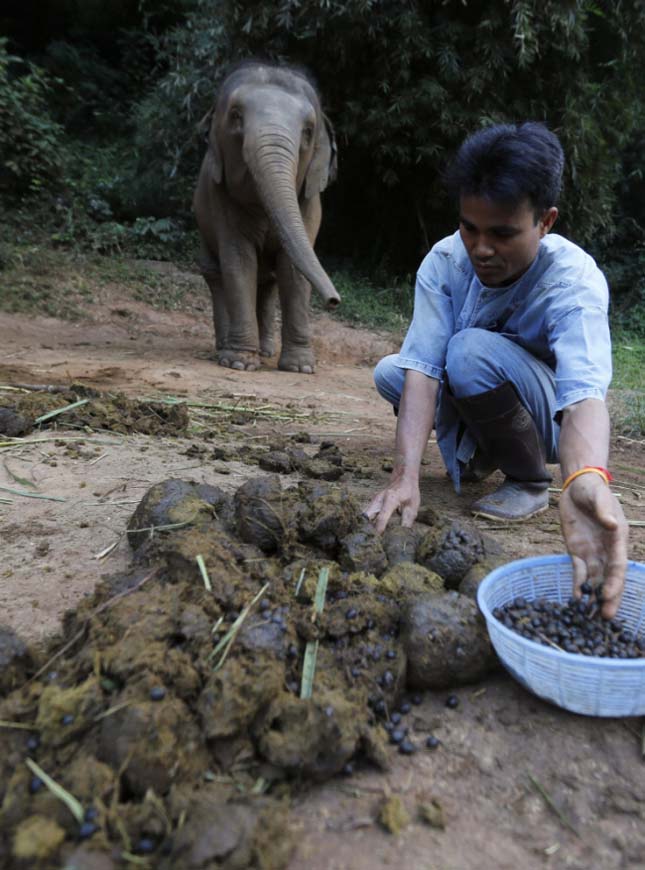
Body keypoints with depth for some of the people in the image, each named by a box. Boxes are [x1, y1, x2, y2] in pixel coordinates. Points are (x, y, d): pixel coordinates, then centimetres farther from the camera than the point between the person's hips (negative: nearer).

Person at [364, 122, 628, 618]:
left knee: (472, 350, -32)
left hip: (547, 419, -4)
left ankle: (531, 480, -10)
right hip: (476, 411, 5)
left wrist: (587, 478, -67)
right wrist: (406, 476, -43)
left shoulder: (573, 279, -29)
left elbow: (585, 392, -44)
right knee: (390, 371, -17)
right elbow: (423, 367, -29)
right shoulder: (445, 261, -19)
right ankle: (478, 452, 6)